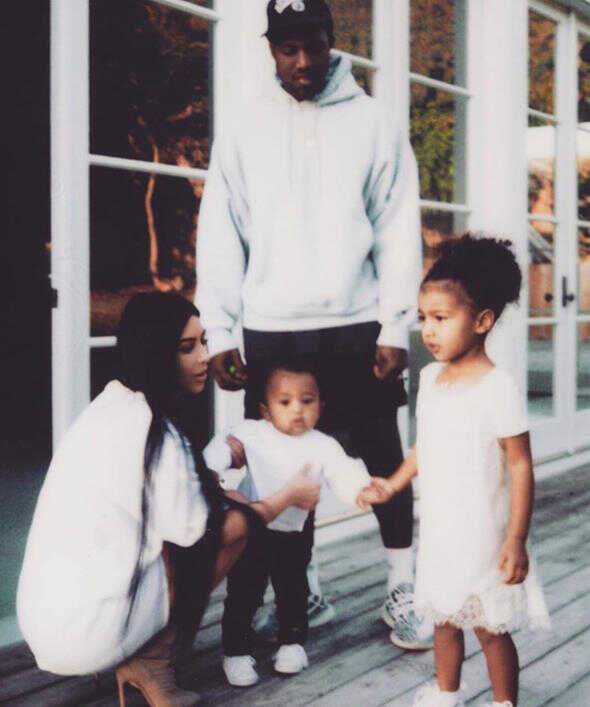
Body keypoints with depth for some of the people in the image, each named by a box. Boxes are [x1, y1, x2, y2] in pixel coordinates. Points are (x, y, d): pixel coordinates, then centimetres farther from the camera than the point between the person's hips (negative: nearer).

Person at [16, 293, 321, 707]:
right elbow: (196, 533, -11)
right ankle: (150, 661, -1)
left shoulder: (110, 404, 10)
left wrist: (207, 477, 10)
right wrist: (290, 496, 1)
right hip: (87, 637, -9)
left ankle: (132, 657, 9)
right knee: (233, 523, -3)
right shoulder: (155, 431, -18)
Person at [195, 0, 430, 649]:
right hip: (271, 333, 1)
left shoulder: (375, 125, 4)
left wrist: (395, 327, -7)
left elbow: (399, 231, 0)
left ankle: (403, 594, 18)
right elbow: (220, 238, 4)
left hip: (357, 328, -1)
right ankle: (305, 592, 22)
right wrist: (219, 333, -4)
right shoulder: (243, 133, 7)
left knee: (384, 460, 5)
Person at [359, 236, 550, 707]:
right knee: (444, 618, 19)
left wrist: (516, 539, -18)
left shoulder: (498, 389, -19)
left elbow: (520, 465, -17)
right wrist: (393, 485, 10)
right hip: (437, 531, 7)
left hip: (482, 536, -6)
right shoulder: (430, 379, 3)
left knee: (491, 627, 7)